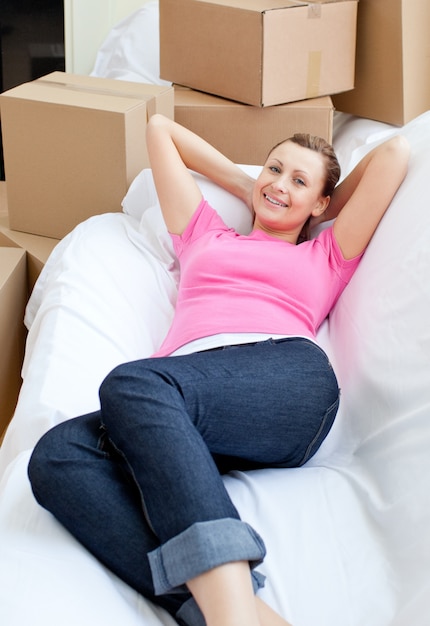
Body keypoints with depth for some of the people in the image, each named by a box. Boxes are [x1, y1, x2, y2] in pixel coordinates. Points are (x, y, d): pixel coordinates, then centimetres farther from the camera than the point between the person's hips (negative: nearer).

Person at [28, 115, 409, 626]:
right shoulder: (204, 237, 39)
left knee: (132, 385, -35)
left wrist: (324, 211, 42)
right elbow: (159, 128, 49)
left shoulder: (325, 256, 33)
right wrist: (243, 185, 49)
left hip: (288, 381, -2)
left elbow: (394, 151, 32)